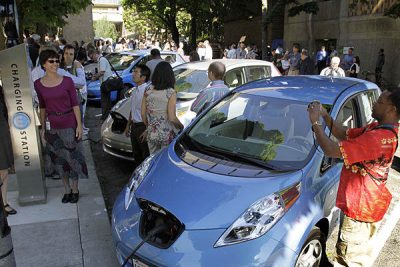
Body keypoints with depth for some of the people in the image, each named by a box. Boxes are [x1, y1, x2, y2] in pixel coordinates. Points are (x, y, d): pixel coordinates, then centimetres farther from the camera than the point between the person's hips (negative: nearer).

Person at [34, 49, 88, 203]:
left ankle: (75, 189, 21)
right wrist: (42, 128, 8)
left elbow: (75, 104, -3)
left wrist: (79, 125, -7)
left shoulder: (67, 81, -5)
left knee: (73, 157, 4)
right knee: (59, 159, 11)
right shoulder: (38, 84, 1)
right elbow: (42, 107, 8)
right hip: (52, 127, 2)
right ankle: (67, 189, 26)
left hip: (69, 124, -2)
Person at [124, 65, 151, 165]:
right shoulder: (135, 91, 9)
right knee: (137, 155, 20)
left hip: (143, 126, -9)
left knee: (146, 155, 2)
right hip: (134, 126, 9)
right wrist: (128, 125, 22)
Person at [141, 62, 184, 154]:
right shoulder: (171, 93, -14)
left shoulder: (148, 91, -1)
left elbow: (143, 114, 4)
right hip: (167, 135, -4)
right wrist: (181, 127, 2)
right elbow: (172, 118, -16)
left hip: (152, 134, 4)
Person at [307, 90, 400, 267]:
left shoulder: (379, 137, -30)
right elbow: (345, 134, 8)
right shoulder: (378, 127, 2)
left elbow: (332, 150, -33)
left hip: (361, 208, -10)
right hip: (363, 204, 10)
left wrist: (315, 122, -22)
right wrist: (325, 116, -5)